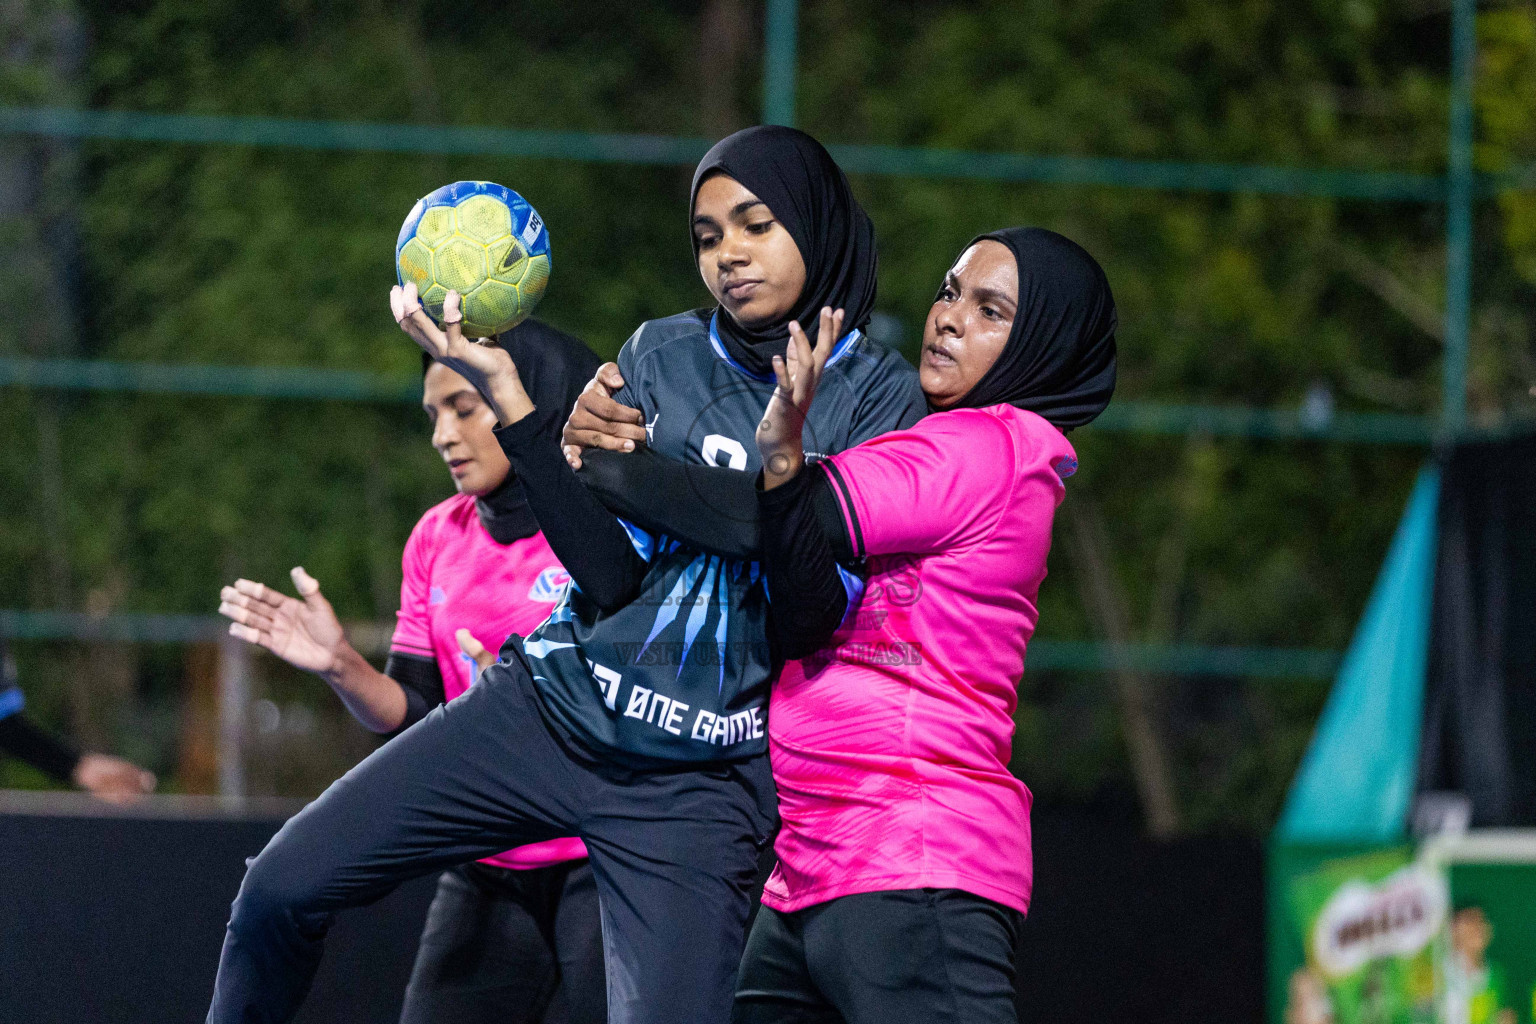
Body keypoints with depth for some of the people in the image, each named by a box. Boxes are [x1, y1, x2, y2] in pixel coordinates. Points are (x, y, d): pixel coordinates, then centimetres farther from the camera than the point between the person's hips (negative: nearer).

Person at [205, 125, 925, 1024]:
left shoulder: (880, 396, -1)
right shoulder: (663, 354, 6)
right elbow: (610, 575, -4)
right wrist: (507, 399, -13)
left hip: (699, 782, -3)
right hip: (553, 709, 3)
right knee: (283, 889, -7)